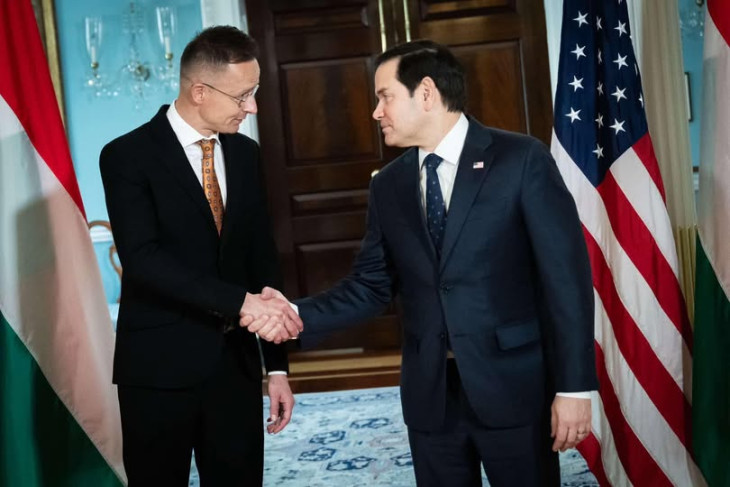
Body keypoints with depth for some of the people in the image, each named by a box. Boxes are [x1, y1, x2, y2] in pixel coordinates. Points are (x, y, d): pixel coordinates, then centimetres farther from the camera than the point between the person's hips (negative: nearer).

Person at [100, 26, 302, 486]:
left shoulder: (245, 154, 7)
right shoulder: (128, 157, -9)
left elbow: (262, 260, 8)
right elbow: (143, 259, -21)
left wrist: (277, 364, 6)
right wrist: (241, 302, -29)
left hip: (236, 362, 5)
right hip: (160, 366, -4)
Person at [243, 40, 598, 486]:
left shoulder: (522, 159, -7)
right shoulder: (388, 185, 7)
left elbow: (565, 275, -9)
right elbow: (371, 286, 7)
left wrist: (574, 386, -12)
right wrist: (298, 314, -9)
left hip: (512, 385, -4)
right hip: (429, 391, 4)